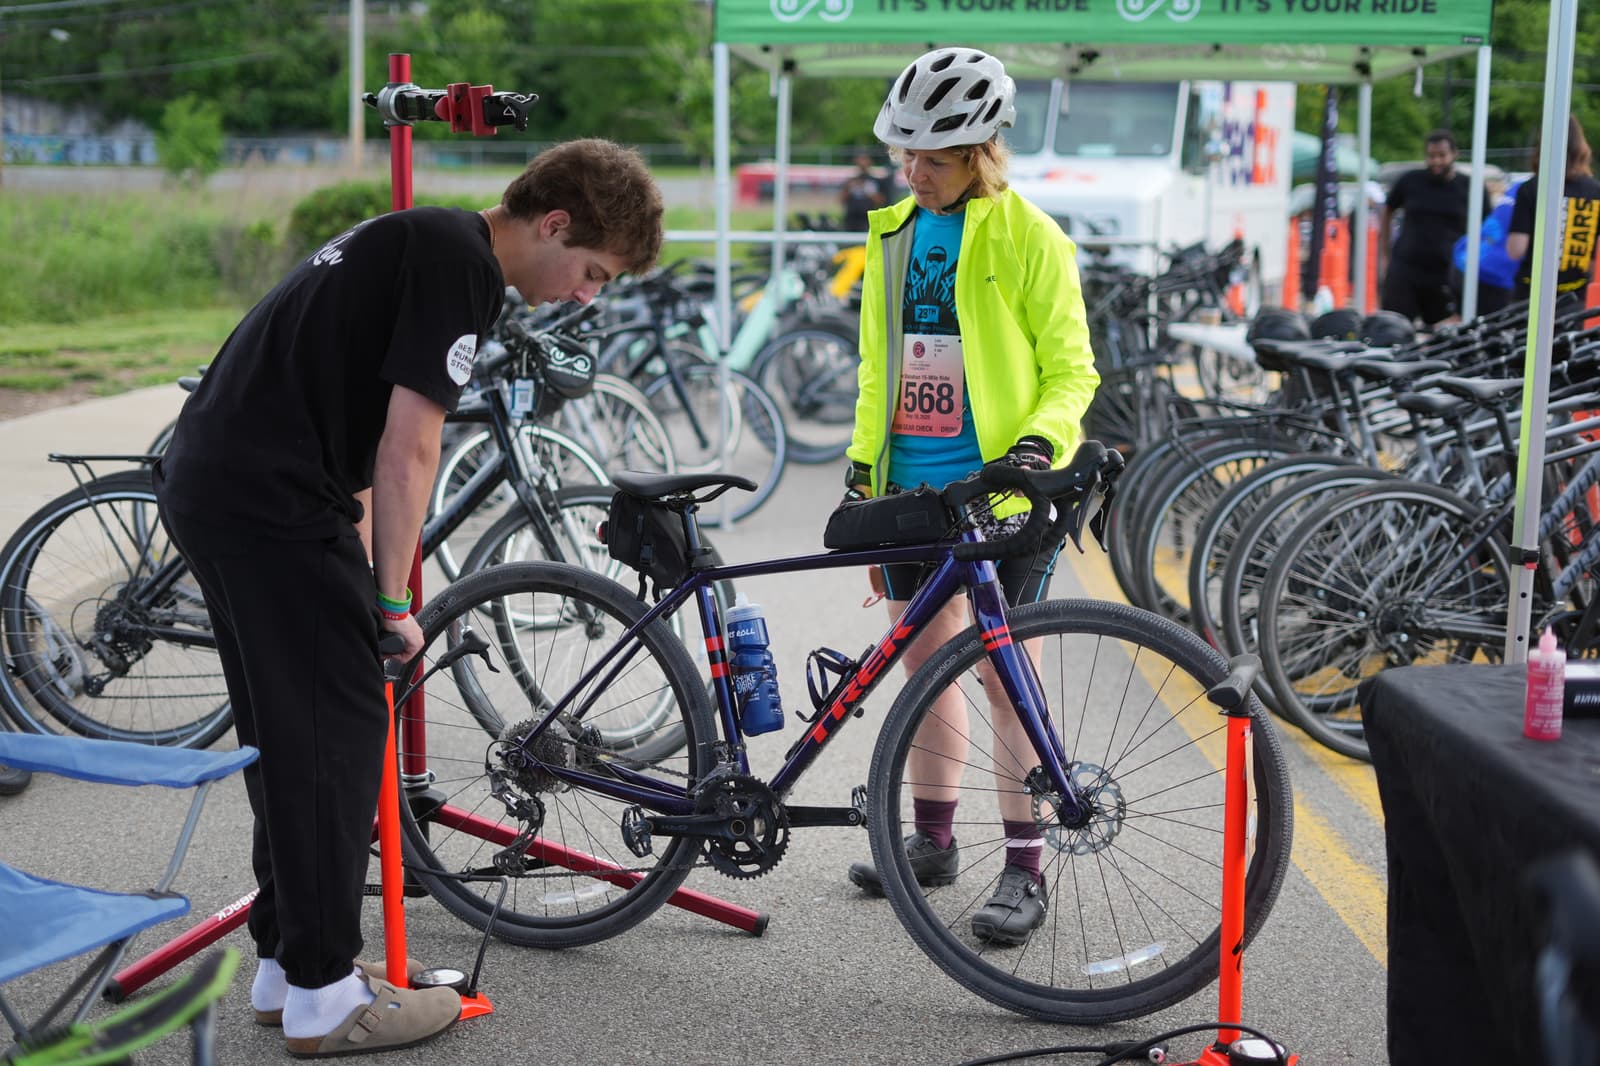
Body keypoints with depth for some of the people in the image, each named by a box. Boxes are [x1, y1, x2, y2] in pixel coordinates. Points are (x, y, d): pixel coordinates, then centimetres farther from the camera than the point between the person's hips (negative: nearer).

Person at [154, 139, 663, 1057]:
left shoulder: (426, 242, 21)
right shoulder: (463, 263, -11)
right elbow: (409, 449, -15)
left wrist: (364, 586, 18)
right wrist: (393, 603, -6)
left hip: (204, 482, 10)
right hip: (273, 501, -10)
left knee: (287, 731, 16)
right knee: (336, 730, -3)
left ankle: (288, 959, 26)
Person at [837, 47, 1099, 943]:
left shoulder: (1030, 240, -7)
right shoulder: (895, 236, 11)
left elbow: (1071, 369, -5)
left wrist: (1040, 441, -22)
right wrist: (863, 467, 14)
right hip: (913, 484, 6)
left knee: (1007, 675, -3)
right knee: (927, 660, 13)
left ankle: (1026, 870, 6)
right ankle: (934, 839, 26)